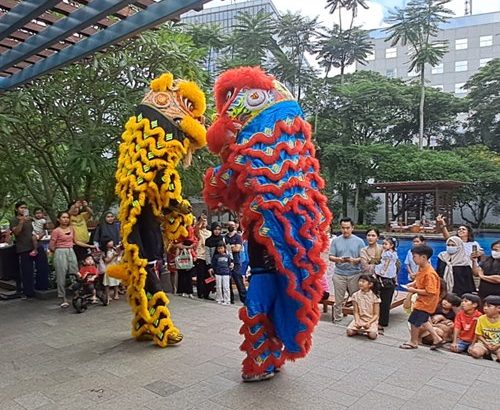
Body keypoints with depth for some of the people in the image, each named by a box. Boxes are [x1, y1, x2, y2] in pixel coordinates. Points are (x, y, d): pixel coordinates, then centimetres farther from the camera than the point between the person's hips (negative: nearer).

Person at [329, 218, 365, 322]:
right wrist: (338, 259, -18)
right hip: (339, 274, 1)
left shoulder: (359, 241, 2)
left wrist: (354, 260, -19)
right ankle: (337, 319, 17)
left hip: (354, 274, -1)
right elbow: (331, 256, 3)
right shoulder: (336, 241, 5)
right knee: (338, 299, 6)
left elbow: (363, 258, 1)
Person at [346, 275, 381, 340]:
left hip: (371, 320, -2)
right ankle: (360, 329, 10)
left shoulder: (374, 297, -9)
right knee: (349, 332, -20)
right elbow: (356, 312, -2)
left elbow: (376, 314, -6)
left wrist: (369, 322, -22)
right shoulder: (355, 295, -4)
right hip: (360, 319, 2)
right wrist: (357, 321, -20)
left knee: (372, 335, -27)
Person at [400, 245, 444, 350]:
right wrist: (413, 284, -1)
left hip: (426, 302, -9)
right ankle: (437, 339, 34)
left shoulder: (429, 273, -29)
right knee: (422, 320, 23)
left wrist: (414, 290, -24)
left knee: (414, 320, 4)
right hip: (422, 301, 9)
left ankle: (413, 342, 24)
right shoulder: (421, 268, -2)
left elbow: (430, 292, -31)